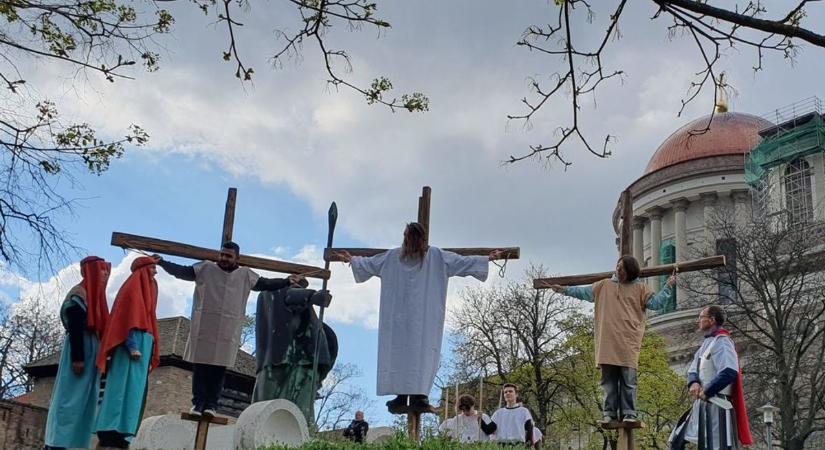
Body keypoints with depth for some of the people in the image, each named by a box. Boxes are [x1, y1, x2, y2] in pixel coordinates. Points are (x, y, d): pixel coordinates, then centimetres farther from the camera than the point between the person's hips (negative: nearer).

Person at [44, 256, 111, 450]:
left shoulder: (93, 295, 21)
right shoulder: (79, 293, -6)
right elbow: (75, 327, -16)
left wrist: (101, 357, 15)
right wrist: (77, 357, -24)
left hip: (91, 353, 9)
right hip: (80, 352, -9)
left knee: (84, 401, 4)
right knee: (72, 397, -12)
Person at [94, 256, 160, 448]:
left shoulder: (145, 289, 27)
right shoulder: (134, 286, -1)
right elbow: (131, 315, -13)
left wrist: (150, 355, 19)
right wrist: (133, 345, -24)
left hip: (141, 344, 10)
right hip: (134, 342, -10)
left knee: (134, 388, 4)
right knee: (126, 385, -16)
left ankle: (112, 432, 0)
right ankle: (114, 432, -23)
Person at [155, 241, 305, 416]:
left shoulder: (246, 275, 11)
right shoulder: (206, 268, 6)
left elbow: (266, 284, 14)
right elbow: (181, 271, 3)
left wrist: (287, 281, 5)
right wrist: (162, 262, -8)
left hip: (228, 332, 1)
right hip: (203, 328, -1)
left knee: (219, 369, 0)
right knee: (200, 367, -1)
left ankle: (211, 405, 4)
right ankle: (198, 403, 5)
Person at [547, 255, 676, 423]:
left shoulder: (640, 288, 8)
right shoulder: (605, 285, 15)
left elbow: (656, 303, 3)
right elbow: (585, 292, 20)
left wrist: (667, 287, -6)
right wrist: (565, 290, 19)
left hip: (628, 343, -3)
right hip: (607, 343, 3)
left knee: (628, 381, -4)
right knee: (609, 381, 4)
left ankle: (629, 414, -1)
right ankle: (610, 413, 9)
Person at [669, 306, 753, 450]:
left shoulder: (721, 342, -11)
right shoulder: (707, 343, 19)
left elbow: (729, 373, -25)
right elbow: (693, 369, 15)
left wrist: (706, 392, -17)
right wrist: (694, 383, -9)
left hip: (715, 405, -10)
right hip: (702, 404, 10)